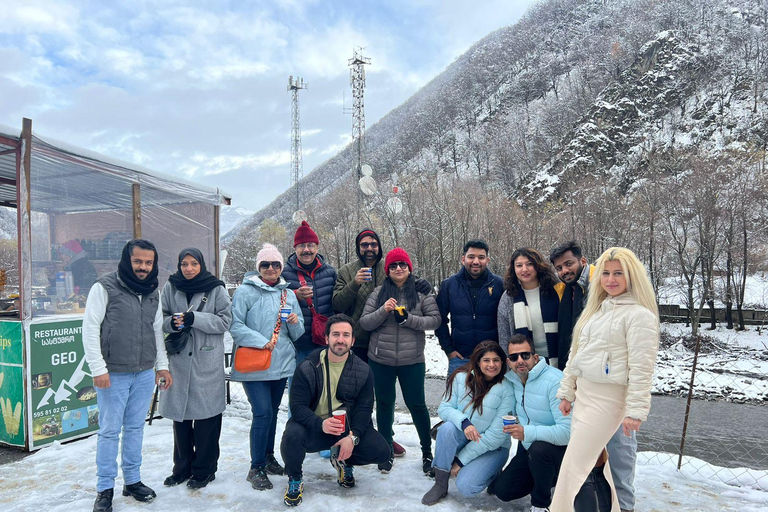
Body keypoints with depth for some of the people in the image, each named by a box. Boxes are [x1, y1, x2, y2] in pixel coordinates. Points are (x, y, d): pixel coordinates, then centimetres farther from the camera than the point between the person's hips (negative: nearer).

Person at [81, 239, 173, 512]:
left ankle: (132, 481, 26)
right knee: (110, 430, 4)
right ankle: (105, 489, 18)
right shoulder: (105, 287, -8)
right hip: (113, 375, -5)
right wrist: (98, 368, -13)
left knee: (135, 428, 13)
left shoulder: (153, 292, 8)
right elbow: (90, 329, -9)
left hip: (145, 374, 5)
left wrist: (162, 365, 12)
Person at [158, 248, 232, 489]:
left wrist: (195, 318, -17)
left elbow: (225, 321, -7)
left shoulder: (216, 289, -4)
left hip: (207, 363, -3)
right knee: (180, 414, 12)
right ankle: (182, 467, 30)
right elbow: (160, 318, 9)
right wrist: (171, 322, -13)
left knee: (206, 415, 3)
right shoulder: (170, 288, 5)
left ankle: (204, 469, 20)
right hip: (178, 360, 3)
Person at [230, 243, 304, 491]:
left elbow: (297, 334, 12)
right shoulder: (245, 291, -6)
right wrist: (261, 341, -21)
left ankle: (268, 457, 31)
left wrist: (295, 323, -10)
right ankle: (256, 468, 4)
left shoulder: (288, 294, 10)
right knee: (263, 412, -10)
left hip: (282, 362, 5)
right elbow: (235, 326, -12)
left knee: (272, 412, 15)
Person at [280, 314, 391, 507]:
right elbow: (298, 406, -16)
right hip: (314, 426, -2)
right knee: (292, 435, -34)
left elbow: (364, 408, -4)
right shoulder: (307, 368, -10)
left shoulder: (363, 371, -2)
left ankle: (344, 461, 18)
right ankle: (295, 478, 1)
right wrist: (321, 424, -34)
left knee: (381, 451, -17)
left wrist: (353, 436, -22)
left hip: (349, 427, 3)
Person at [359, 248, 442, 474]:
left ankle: (427, 451, 28)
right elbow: (364, 322, -2)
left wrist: (407, 318, -18)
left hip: (412, 360, -2)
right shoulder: (379, 292, 2)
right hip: (380, 360, 2)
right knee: (384, 404, 14)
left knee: (417, 404, 8)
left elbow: (435, 319, -7)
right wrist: (383, 311, -19)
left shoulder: (422, 292, -1)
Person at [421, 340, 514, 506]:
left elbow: (496, 436, -17)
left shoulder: (507, 390, -17)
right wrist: (464, 422, -32)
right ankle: (440, 485, -13)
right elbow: (444, 408, -9)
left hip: (492, 448, -2)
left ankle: (491, 472, 9)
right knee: (448, 428, -31)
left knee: (466, 486, -25)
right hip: (462, 439, 3)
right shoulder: (461, 377, -10)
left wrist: (461, 460, -16)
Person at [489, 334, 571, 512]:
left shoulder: (555, 382, -26)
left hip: (560, 450, -7)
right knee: (501, 490, 1)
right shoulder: (510, 379, -3)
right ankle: (548, 478, 24)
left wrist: (527, 432, -39)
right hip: (528, 449, 7)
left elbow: (568, 431, -33)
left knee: (539, 448, -38)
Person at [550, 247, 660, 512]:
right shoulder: (597, 309, 12)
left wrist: (635, 410, -18)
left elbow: (641, 368, -16)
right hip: (583, 394, 8)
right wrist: (566, 392, 14)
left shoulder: (639, 315, -12)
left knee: (573, 468, -5)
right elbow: (576, 353, 15)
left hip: (606, 399, -8)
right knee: (595, 463, 17)